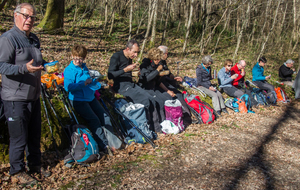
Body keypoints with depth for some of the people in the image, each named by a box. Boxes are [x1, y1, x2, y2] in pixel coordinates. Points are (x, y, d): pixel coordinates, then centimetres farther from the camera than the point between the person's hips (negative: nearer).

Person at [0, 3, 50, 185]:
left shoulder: (34, 39, 14)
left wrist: (45, 65, 9)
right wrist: (25, 68, -32)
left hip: (34, 96, 8)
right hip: (16, 98, -8)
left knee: (35, 134, 17)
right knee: (19, 138, 1)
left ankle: (35, 164, 34)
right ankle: (17, 170, 20)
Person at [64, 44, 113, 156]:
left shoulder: (85, 68, 14)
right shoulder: (69, 70, -8)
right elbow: (68, 87, -19)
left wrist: (91, 81, 2)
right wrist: (83, 84, -20)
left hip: (91, 98, 7)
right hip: (78, 100, -7)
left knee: (104, 116, -2)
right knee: (94, 119, -19)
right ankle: (104, 146, -15)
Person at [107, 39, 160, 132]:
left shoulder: (129, 58, 12)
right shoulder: (116, 57, -11)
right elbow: (110, 75, -17)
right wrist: (125, 69, -21)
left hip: (131, 84, 8)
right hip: (122, 86, -8)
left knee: (151, 99, -9)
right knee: (145, 101, -22)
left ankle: (156, 127, -4)